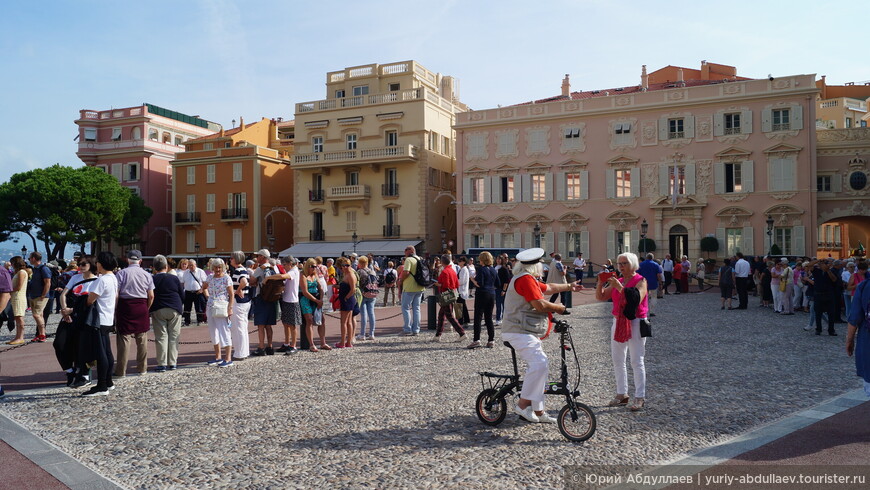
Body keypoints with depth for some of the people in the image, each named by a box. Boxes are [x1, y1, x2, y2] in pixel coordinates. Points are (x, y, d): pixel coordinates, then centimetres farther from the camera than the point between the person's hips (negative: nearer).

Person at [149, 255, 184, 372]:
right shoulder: (174, 278, 0)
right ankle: (172, 363, 8)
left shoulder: (152, 280, -2)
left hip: (158, 311, 0)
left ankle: (162, 364, -1)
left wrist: (149, 310, 13)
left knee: (161, 337, 2)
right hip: (175, 310, 1)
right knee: (173, 337, 6)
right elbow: (182, 295, 5)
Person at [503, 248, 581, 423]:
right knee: (540, 363, -23)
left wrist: (569, 286, 45)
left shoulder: (530, 280, 19)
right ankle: (523, 403, -16)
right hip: (519, 332, -11)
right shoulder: (525, 279, -15)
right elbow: (540, 305, -20)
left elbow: (548, 288, 34)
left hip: (526, 332, 11)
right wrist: (559, 308, -2)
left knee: (538, 366, 12)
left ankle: (538, 411, 17)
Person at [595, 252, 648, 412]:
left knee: (637, 362, -4)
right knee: (617, 361, 10)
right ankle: (621, 394, 20)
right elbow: (600, 297, 7)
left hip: (635, 324, -7)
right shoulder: (617, 281, 10)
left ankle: (640, 397, 3)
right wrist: (600, 282, -8)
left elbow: (636, 299, -24)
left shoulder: (640, 281, -7)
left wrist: (619, 287, -26)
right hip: (618, 323, 7)